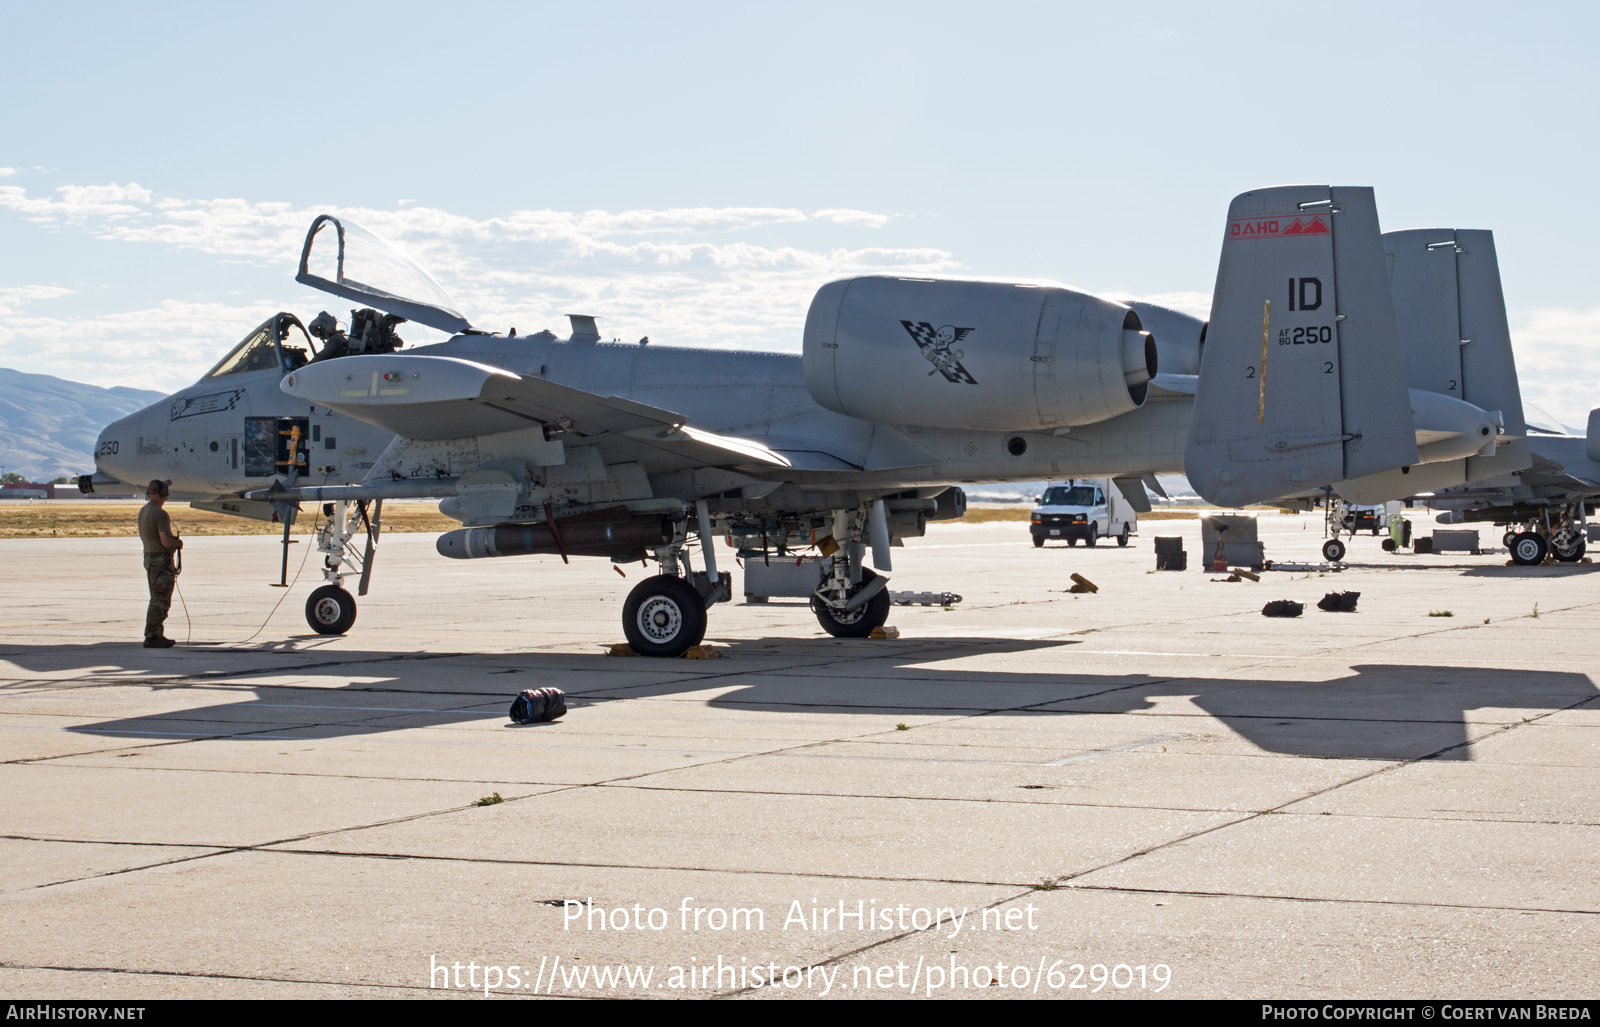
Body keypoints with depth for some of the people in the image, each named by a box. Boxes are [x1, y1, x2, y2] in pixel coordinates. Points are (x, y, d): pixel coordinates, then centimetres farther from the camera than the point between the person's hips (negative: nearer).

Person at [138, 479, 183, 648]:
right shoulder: (160, 514, -19)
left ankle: (157, 635, 23)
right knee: (160, 601, -6)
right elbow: (166, 541, -24)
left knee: (157, 599, 17)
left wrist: (173, 541, 14)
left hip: (149, 557, 10)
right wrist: (179, 542, -2)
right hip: (162, 560, -10)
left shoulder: (143, 511, 11)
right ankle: (152, 637, -6)